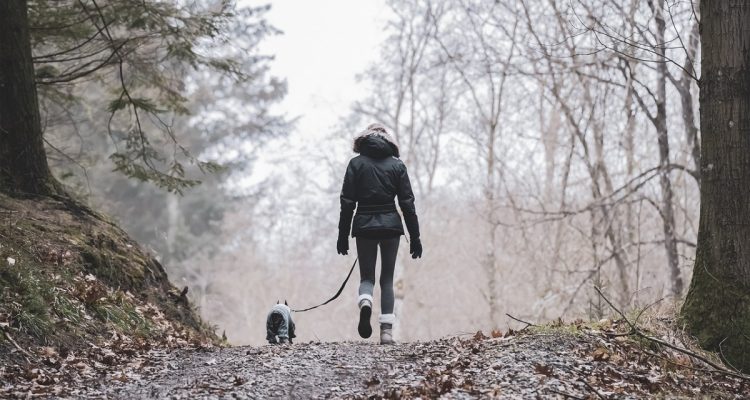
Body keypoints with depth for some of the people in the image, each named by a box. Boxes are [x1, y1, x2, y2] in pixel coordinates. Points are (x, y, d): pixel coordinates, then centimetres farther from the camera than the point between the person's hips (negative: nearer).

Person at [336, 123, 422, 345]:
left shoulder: (356, 164, 2)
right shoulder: (397, 165, 4)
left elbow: (347, 202, -2)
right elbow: (407, 203, 2)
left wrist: (343, 235, 2)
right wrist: (414, 237, 5)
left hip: (364, 226, -1)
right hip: (391, 226, 1)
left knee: (367, 276, 10)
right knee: (387, 279, 9)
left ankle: (365, 302, -25)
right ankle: (386, 331, 0)